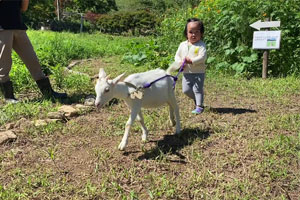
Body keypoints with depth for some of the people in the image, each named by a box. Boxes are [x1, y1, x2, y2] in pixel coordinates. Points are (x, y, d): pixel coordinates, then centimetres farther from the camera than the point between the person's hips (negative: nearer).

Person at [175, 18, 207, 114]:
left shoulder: (201, 45, -10)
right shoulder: (182, 45, 7)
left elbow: (202, 57, -20)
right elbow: (177, 55, 10)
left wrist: (191, 61, -28)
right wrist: (180, 62, -10)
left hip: (198, 72, -5)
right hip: (186, 73, 6)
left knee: (197, 89, -4)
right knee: (186, 90, 9)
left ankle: (199, 106, 6)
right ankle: (197, 99, 33)